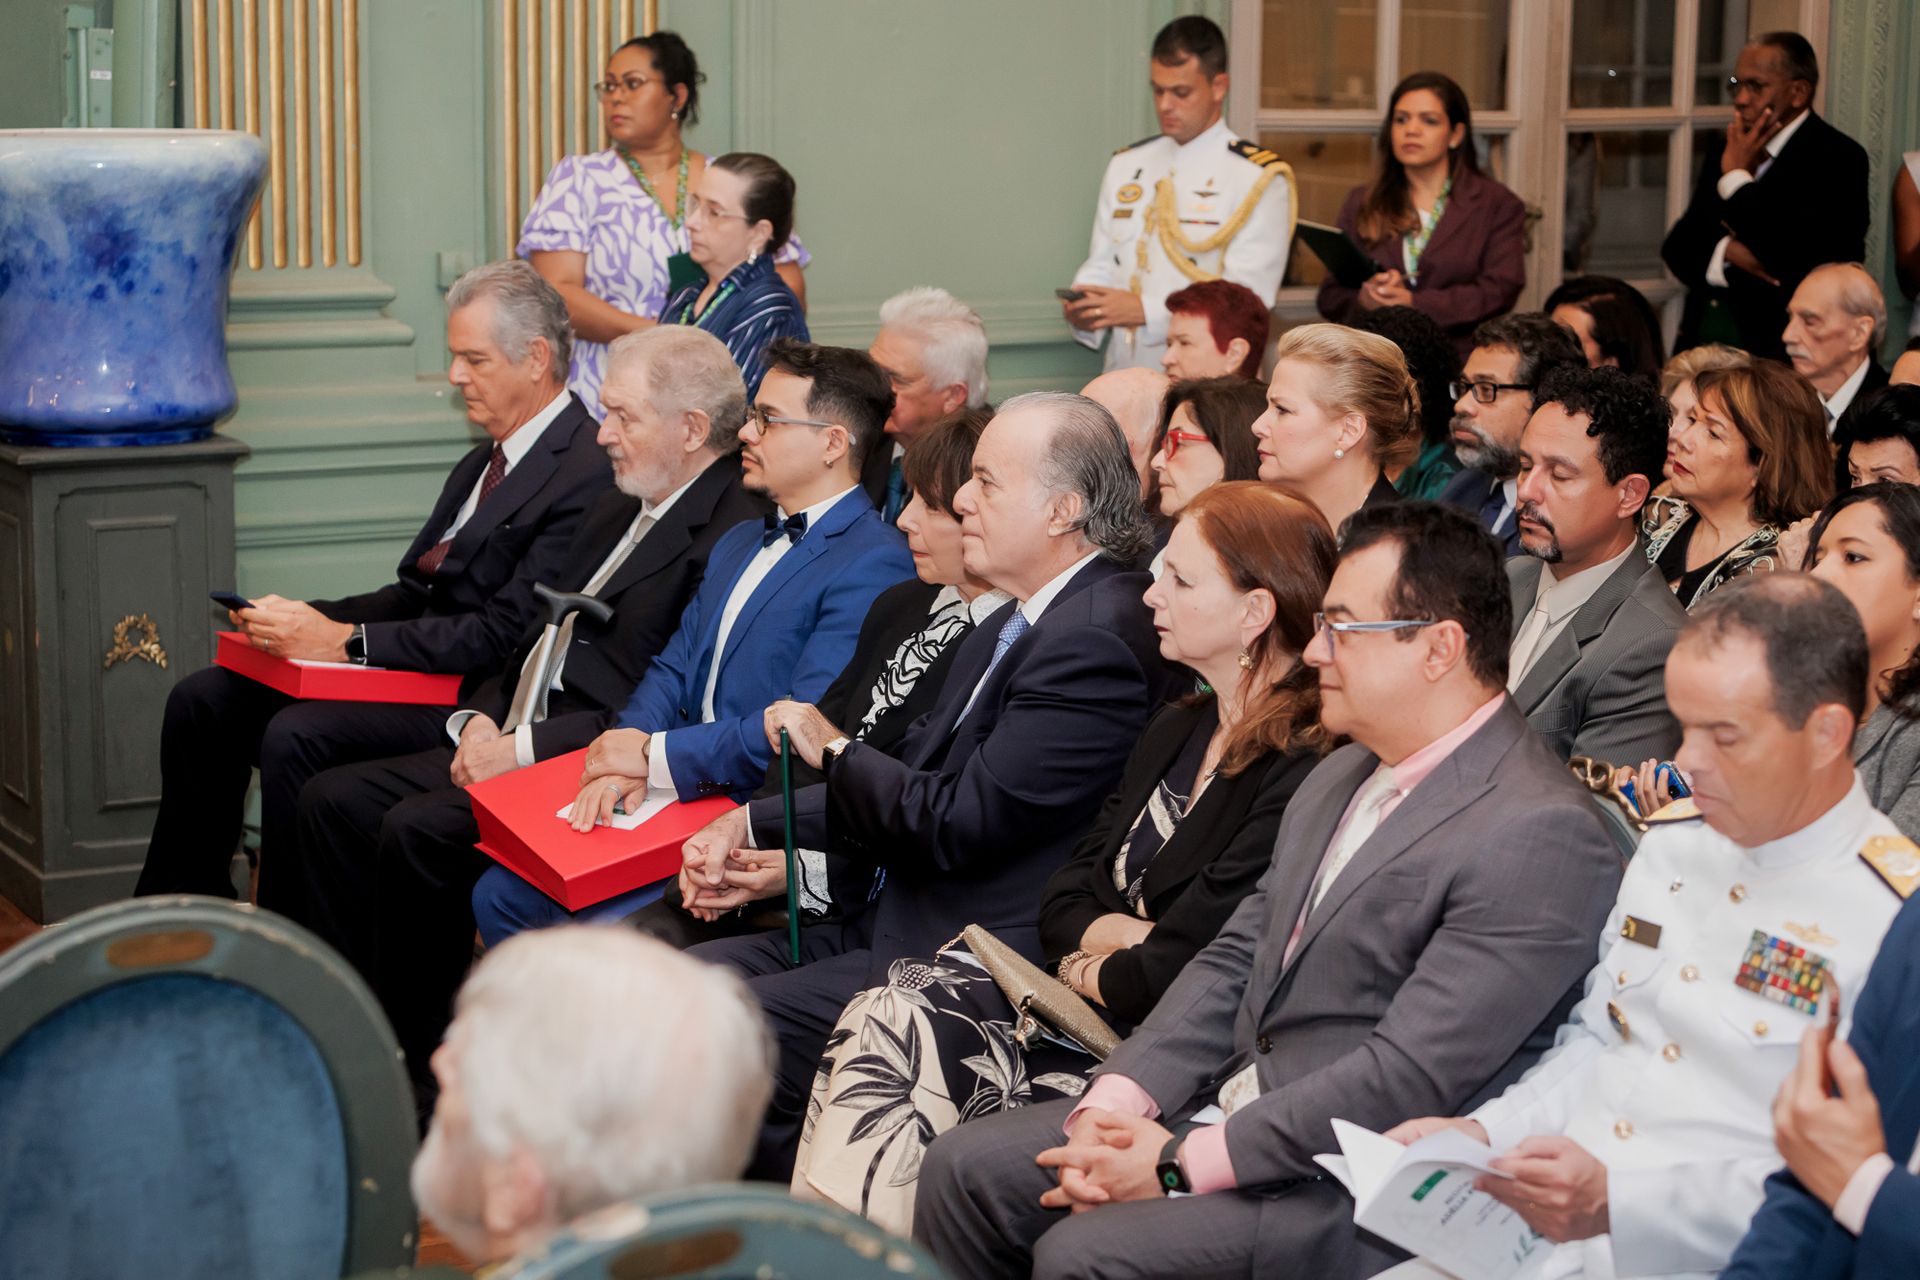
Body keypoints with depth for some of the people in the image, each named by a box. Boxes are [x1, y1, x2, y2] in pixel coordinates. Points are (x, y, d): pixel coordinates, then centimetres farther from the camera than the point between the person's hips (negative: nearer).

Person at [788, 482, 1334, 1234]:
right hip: (1081, 1006, 8)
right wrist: (1133, 938, -8)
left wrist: (1088, 970, 0)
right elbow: (1062, 905, 12)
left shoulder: (1299, 772, -17)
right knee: (883, 1013, -12)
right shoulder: (1177, 730, 14)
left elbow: (1180, 970, -19)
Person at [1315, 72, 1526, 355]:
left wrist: (1413, 304, -11)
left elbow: (1499, 292, 0)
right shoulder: (1360, 204, 20)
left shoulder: (1499, 206, 12)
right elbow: (1331, 297, 16)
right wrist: (1364, 300, -7)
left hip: (1459, 363, -2)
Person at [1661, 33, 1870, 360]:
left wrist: (1736, 177, -7)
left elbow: (1794, 258, -18)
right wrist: (1727, 251, -9)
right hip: (1702, 331, 6)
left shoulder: (1837, 158, -6)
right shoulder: (1724, 153, 15)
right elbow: (1677, 247, 13)